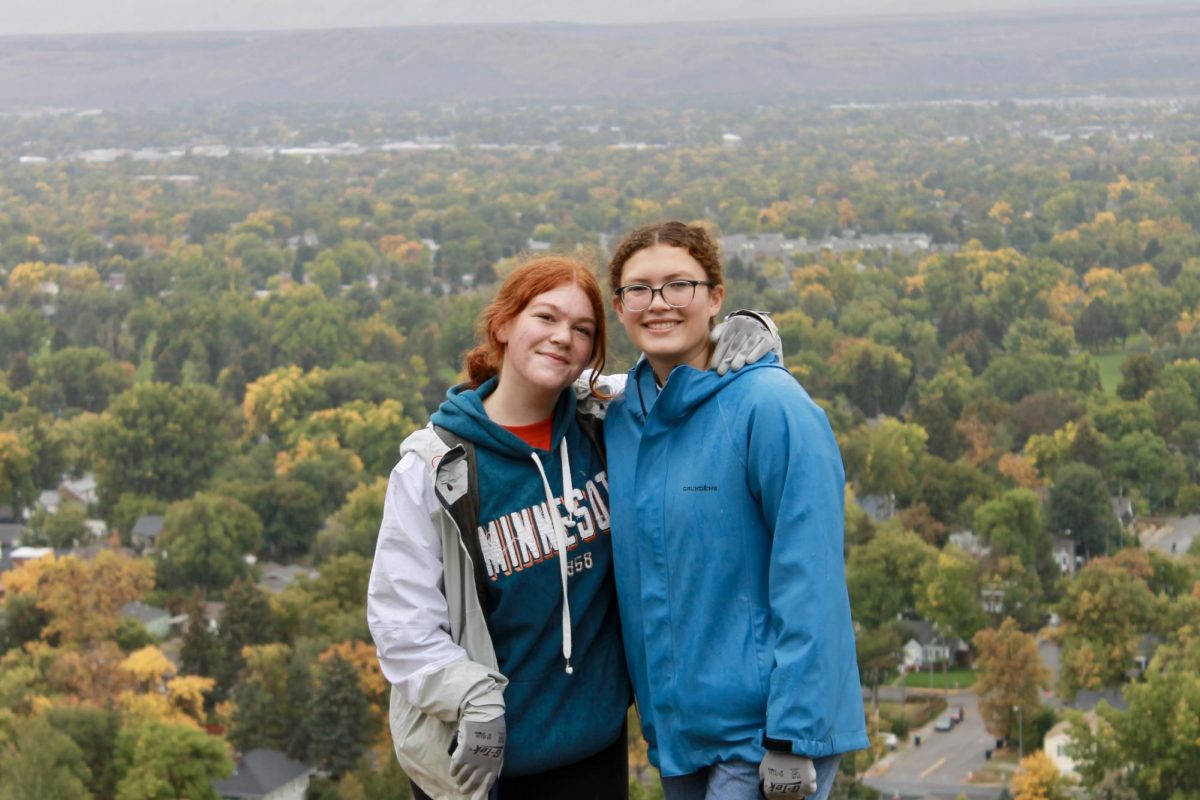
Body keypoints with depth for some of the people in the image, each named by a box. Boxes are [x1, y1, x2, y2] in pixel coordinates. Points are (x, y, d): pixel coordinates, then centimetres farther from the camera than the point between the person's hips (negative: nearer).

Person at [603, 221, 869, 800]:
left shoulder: (771, 406, -13)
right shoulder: (620, 421, 6)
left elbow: (808, 582, -17)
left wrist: (792, 738, -20)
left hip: (764, 731, -6)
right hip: (673, 725, 6)